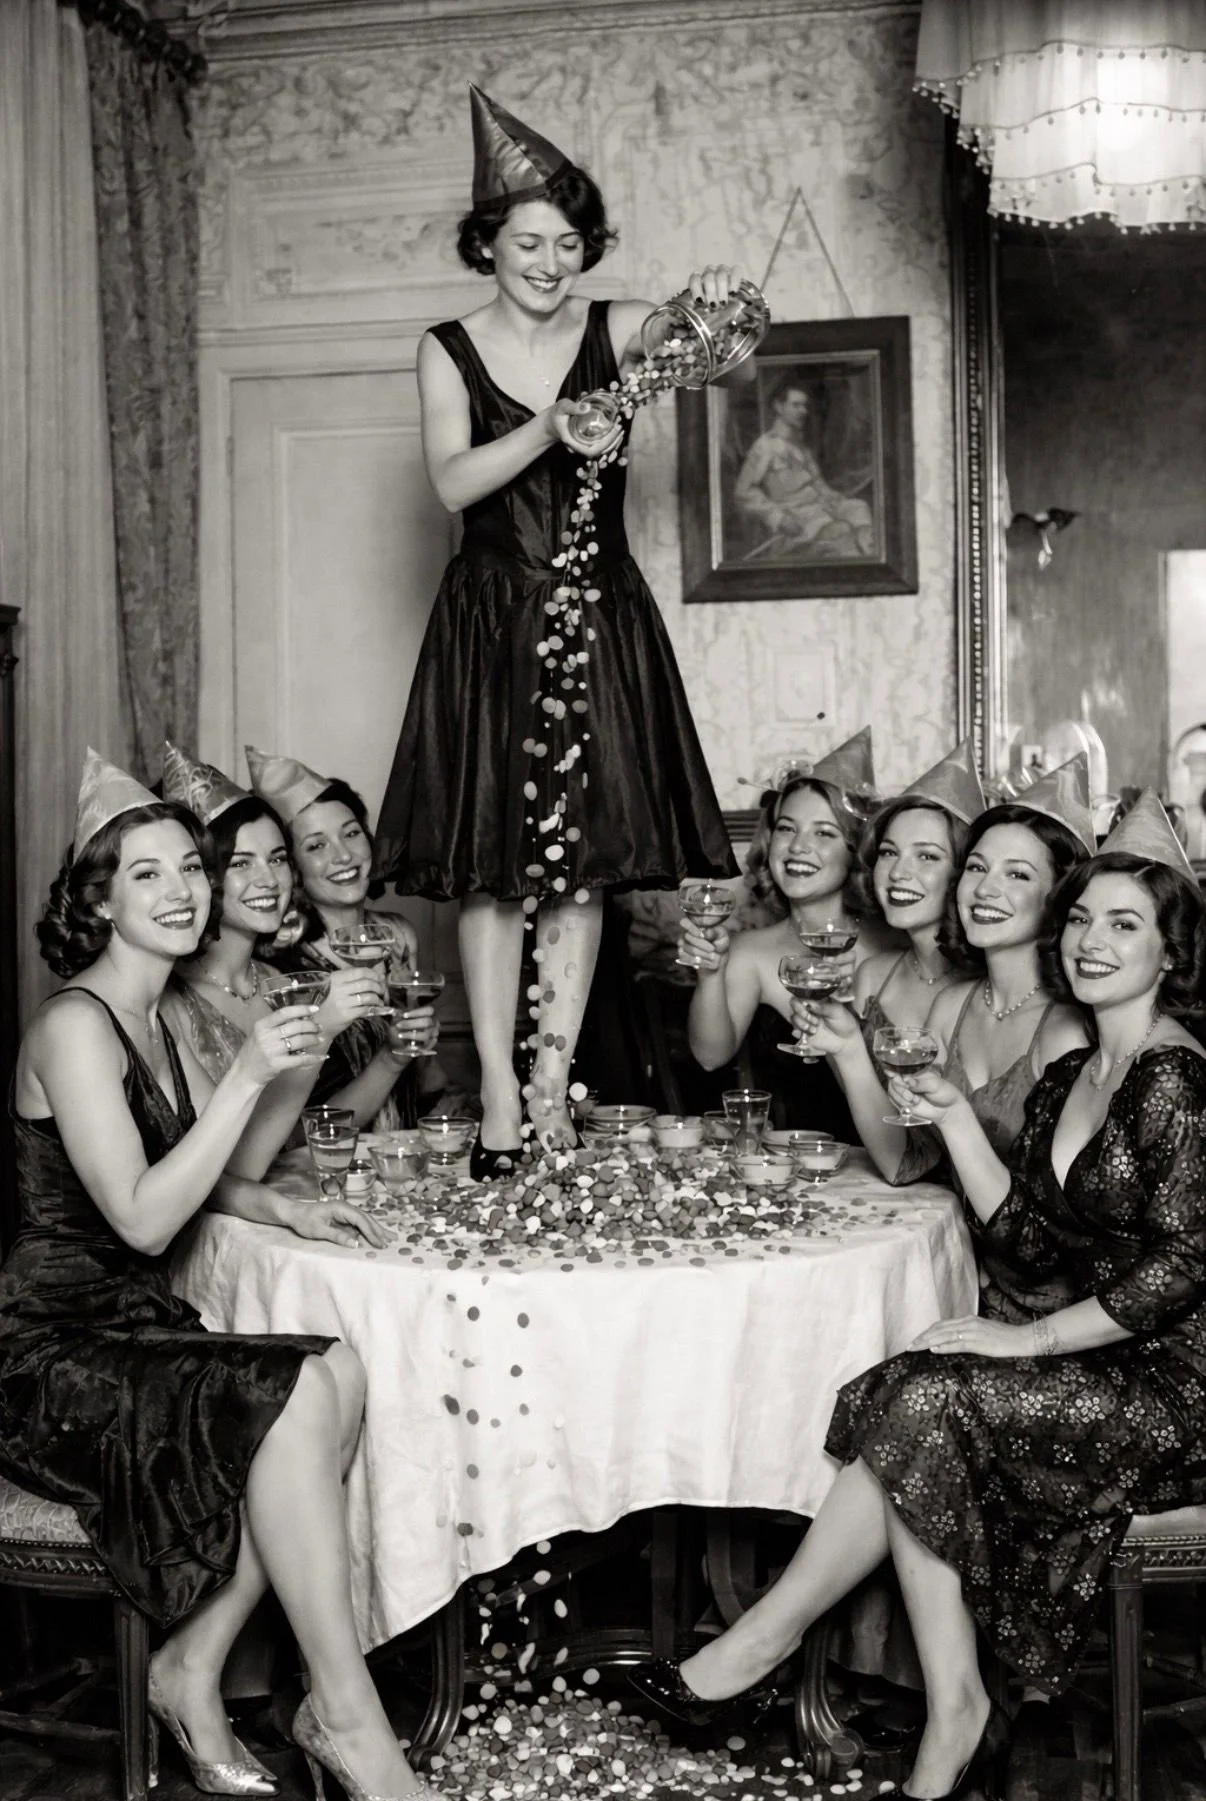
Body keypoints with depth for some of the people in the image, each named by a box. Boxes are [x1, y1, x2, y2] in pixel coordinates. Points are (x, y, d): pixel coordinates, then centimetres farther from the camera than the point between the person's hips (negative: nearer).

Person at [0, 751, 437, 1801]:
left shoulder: (157, 1021, 13)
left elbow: (217, 1175, 17)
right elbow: (142, 1218, -21)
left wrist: (288, 1212, -3)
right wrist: (247, 1077, -24)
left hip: (136, 1329, 8)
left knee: (336, 1373, -16)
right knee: (297, 1396, -26)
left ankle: (193, 1672, -7)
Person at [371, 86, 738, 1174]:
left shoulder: (616, 329, 3)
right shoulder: (449, 351, 2)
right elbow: (453, 482, -10)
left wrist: (711, 307, -38)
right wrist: (548, 431, -25)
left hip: (601, 618, 1)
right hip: (490, 622, -1)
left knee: (584, 859, 2)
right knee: (489, 866, -3)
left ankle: (553, 1080, 10)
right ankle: (499, 1095, 2)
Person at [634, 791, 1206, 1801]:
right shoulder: (1067, 1080, 12)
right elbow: (1028, 1239, 9)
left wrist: (1031, 1337, -17)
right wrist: (956, 1120, 0)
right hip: (1094, 1354, 7)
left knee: (923, 1404, -20)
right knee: (916, 1421, -17)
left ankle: (763, 1641, -6)